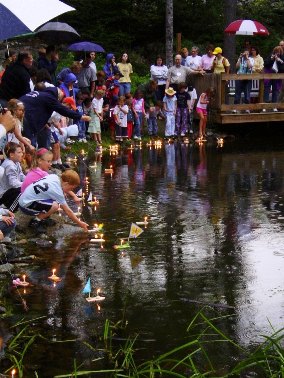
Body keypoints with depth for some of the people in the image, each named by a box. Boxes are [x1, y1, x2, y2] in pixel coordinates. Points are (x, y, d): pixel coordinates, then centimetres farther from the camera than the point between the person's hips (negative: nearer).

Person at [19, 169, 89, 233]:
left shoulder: (54, 177, -3)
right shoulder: (57, 191, -24)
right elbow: (67, 211, -16)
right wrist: (80, 223, -7)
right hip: (26, 205, -9)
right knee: (54, 206, -28)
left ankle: (40, 217, 15)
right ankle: (35, 222, -7)